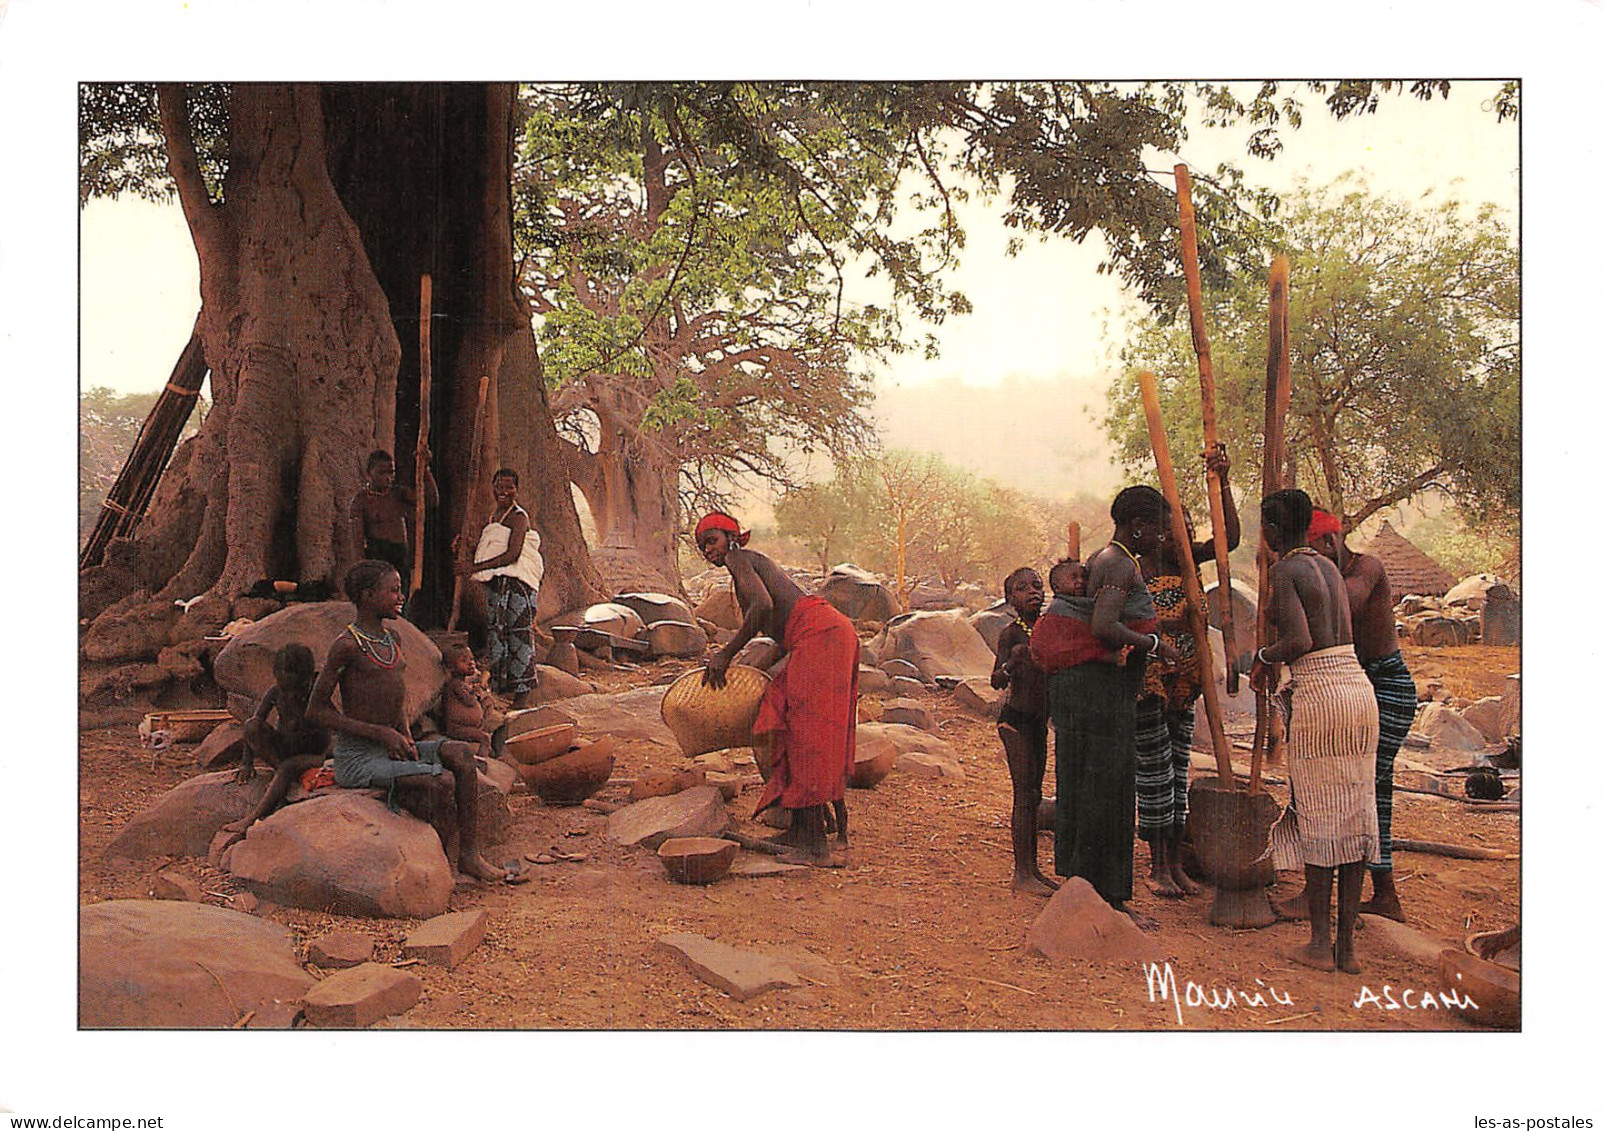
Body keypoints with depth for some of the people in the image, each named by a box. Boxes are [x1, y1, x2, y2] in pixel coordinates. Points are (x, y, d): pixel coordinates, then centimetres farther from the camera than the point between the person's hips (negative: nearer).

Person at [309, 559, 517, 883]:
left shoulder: (392, 640, 11)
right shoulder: (347, 645, -13)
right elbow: (316, 710, -13)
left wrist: (406, 736, 4)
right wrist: (381, 732, -15)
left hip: (390, 750, 8)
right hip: (356, 759, -8)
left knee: (461, 753, -13)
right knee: (442, 781, -25)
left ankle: (469, 856, -10)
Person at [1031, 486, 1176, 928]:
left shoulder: (1098, 561, 18)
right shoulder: (1121, 564, -13)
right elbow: (1103, 627, -24)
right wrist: (1154, 645, -12)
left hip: (1072, 682, 10)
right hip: (1101, 685, -10)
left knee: (1081, 785, 14)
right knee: (1105, 788, -4)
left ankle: (1079, 885, 23)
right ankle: (1107, 897, 2)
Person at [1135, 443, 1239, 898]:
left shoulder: (1187, 561, 2)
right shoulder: (1134, 574, -14)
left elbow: (1229, 538, -10)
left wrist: (1223, 481, -17)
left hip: (1183, 684, 6)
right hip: (1147, 684, -6)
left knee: (1177, 771, 11)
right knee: (1153, 772, 1)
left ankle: (1175, 863, 20)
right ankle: (1158, 866, 12)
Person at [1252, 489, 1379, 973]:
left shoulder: (1283, 571, -8)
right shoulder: (1329, 567, 16)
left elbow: (1299, 641, -19)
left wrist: (1263, 656, 0)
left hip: (1318, 695, -7)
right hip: (1359, 689, 7)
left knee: (1319, 821, 2)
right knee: (1354, 816, 8)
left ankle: (1319, 942, 11)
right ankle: (1346, 945, 14)